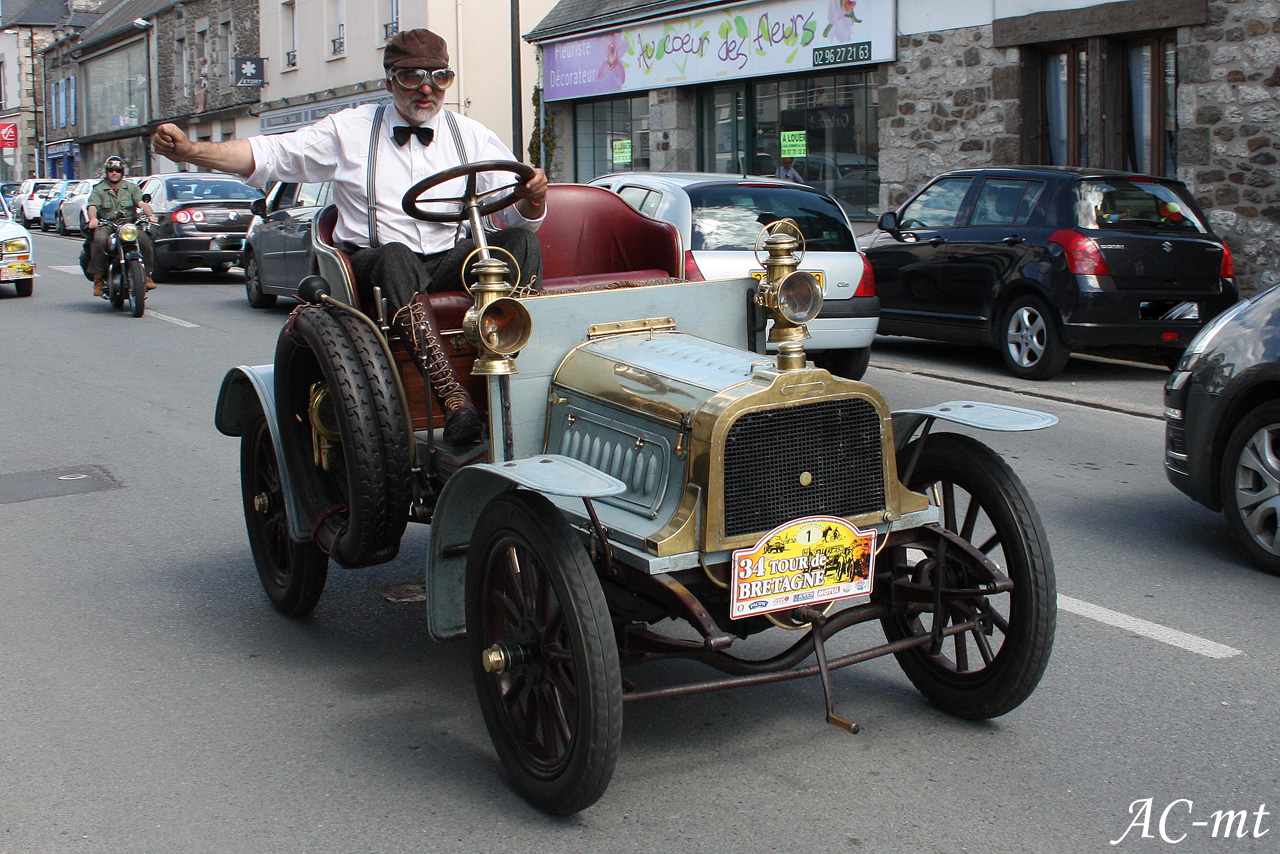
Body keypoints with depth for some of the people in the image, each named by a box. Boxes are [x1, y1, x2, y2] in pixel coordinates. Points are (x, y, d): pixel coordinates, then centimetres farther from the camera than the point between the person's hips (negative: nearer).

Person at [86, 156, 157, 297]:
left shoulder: (131, 187, 15)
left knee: (144, 239, -29)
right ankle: (98, 279, -25)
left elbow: (142, 202, -1)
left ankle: (146, 275, -17)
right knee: (100, 241, -34)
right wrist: (93, 218, -29)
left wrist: (150, 214, -23)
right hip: (106, 225, -1)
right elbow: (92, 206, -5)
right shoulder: (99, 189, 12)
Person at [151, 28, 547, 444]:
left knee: (521, 242, -24)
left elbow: (519, 216, 7)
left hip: (449, 262, 2)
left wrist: (531, 198, -19)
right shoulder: (350, 130, 11)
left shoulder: (471, 136, 14)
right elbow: (270, 154, 4)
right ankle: (453, 396, -50)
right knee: (395, 256, -37)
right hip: (371, 265, -2)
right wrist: (191, 151, -12)